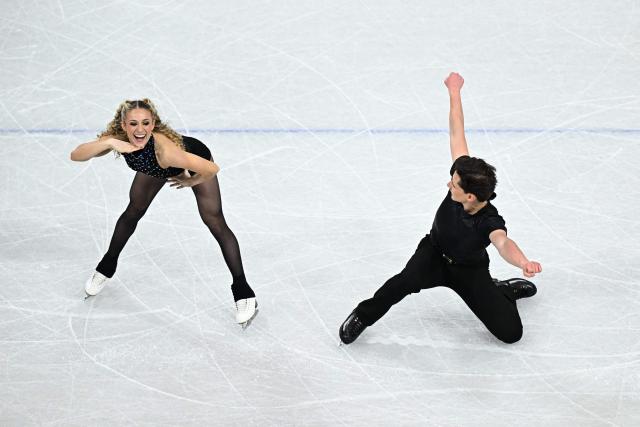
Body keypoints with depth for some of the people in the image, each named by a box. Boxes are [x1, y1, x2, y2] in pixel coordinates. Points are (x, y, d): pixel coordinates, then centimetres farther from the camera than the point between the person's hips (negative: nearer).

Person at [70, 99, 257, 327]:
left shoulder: (163, 147, -49)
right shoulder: (118, 139, -35)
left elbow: (211, 168, -47)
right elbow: (76, 155, -41)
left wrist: (190, 182, -26)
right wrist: (108, 143, -55)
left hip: (194, 159, -4)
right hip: (155, 168, 5)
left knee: (216, 223, -5)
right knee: (133, 212, 17)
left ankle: (243, 292, 6)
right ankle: (107, 267, 41)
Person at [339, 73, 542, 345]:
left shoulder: (490, 222, -39)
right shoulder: (464, 176, -29)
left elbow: (503, 243, -61)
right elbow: (456, 134, -24)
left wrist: (523, 262, -83)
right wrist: (454, 92, -19)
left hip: (469, 270, -2)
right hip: (435, 254, 2)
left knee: (511, 332, -8)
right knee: (409, 279, -34)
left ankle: (501, 290, 23)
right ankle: (362, 316, -11)